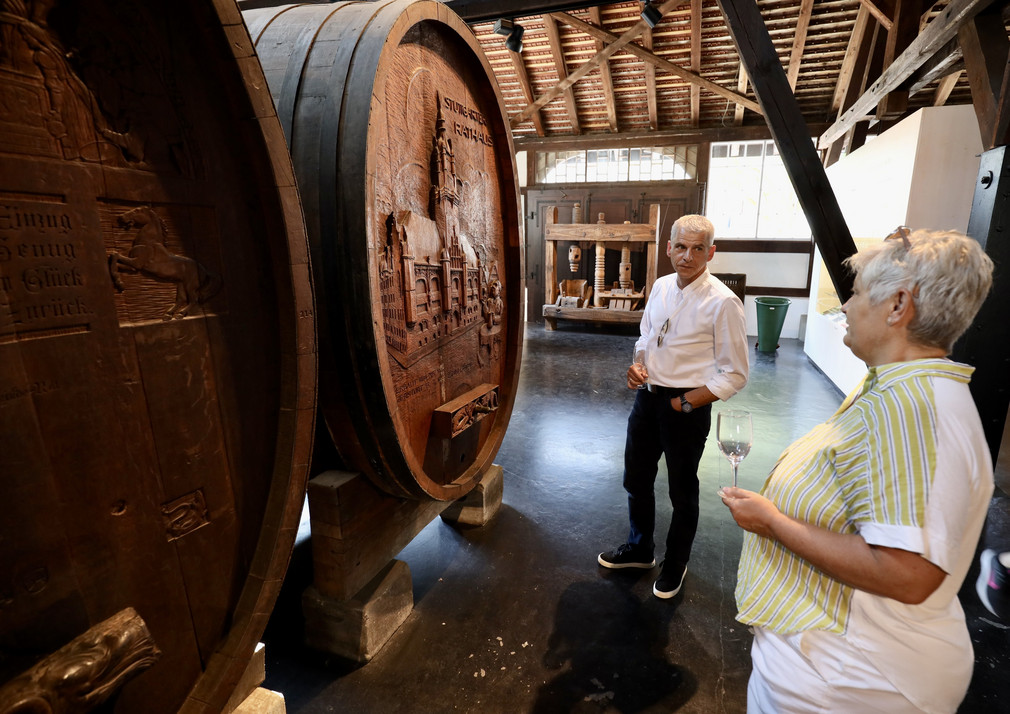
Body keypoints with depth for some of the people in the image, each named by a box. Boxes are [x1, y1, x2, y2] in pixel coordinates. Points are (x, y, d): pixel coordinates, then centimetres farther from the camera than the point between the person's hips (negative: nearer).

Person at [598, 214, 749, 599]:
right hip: (647, 395, 6)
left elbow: (735, 374, -13)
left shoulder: (722, 302, -17)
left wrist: (686, 403, -16)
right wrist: (637, 365, -2)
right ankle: (639, 549, 45)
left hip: (686, 407, -6)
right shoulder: (661, 286, 2)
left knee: (682, 492, 14)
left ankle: (675, 564, 40)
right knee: (636, 479, 20)